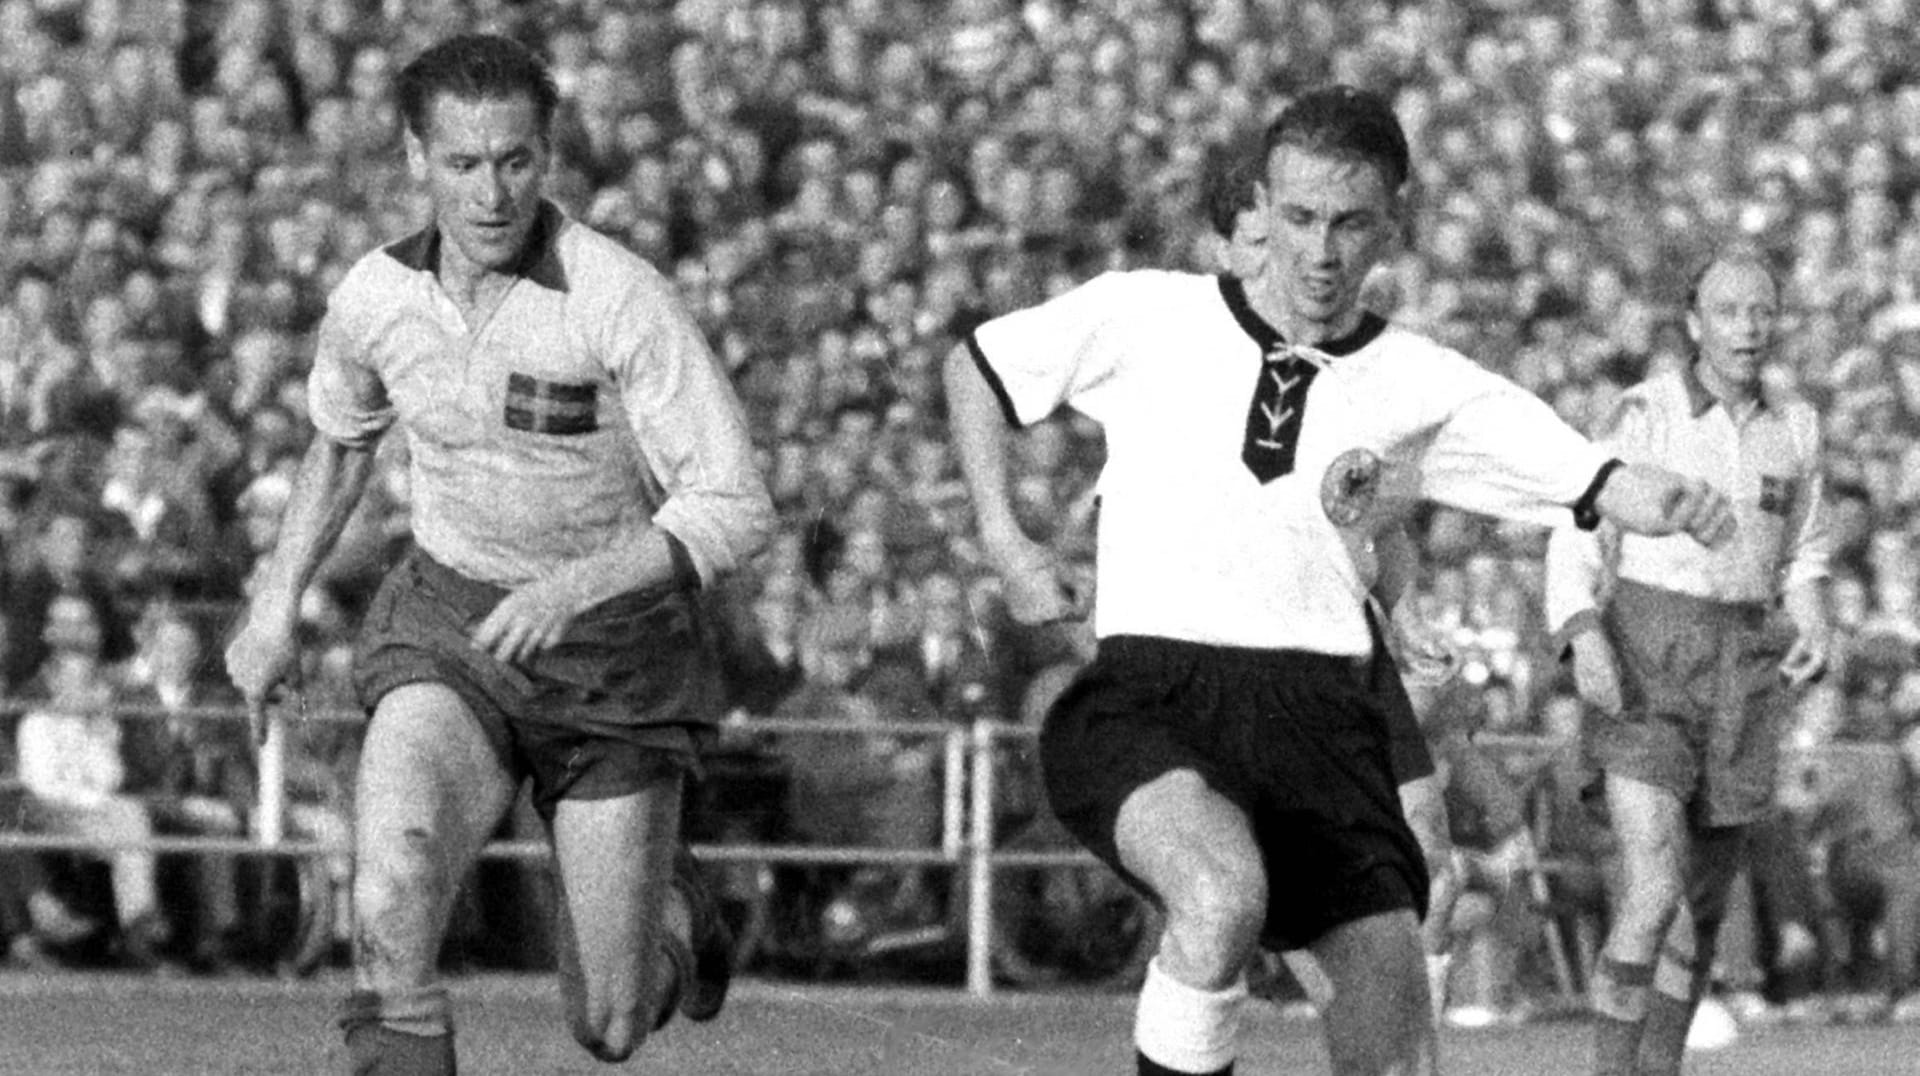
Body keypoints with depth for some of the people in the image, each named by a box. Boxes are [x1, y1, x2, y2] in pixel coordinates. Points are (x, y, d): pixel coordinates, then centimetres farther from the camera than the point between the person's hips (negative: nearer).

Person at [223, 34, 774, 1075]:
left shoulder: (621, 297, -22)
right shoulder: (376, 295, -7)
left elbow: (735, 510, -23)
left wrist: (574, 586, -36)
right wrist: (276, 606, 14)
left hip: (614, 647, -2)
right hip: (449, 636, 2)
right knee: (392, 893, -30)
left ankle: (665, 898, 41)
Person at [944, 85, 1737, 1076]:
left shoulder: (1422, 389, 9)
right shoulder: (1143, 317, 7)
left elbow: (1604, 486, 2)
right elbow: (975, 366, 22)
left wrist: (1677, 503, -22)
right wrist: (1005, 547, 12)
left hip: (1318, 712, 3)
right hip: (1148, 691, -3)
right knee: (1225, 893, -35)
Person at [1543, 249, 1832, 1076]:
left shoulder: (1793, 429, 7)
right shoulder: (1644, 414, -7)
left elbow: (1802, 559, 17)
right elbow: (1577, 547, -6)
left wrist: (1814, 630, -3)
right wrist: (1586, 641, -23)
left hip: (1742, 676, 5)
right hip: (1645, 667, -5)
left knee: (1702, 905, 11)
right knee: (1653, 893, -18)